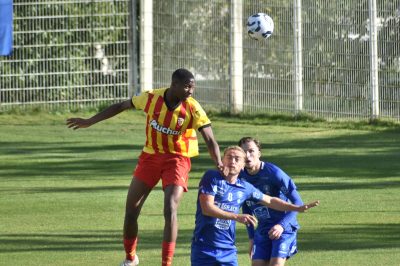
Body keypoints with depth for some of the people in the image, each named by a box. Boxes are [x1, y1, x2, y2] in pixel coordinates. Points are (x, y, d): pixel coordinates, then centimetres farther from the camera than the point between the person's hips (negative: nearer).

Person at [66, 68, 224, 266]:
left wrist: (219, 163, -41)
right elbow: (122, 106, 2)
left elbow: (210, 140, -22)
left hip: (177, 159, -3)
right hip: (150, 155, 3)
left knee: (170, 209, -22)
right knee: (131, 211, 5)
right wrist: (89, 122, 7)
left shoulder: (193, 109, -18)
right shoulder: (152, 98, -12)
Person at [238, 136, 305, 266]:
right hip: (262, 230, 6)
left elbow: (297, 202, -16)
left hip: (284, 228, -6)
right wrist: (251, 237, 12)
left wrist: (282, 225, -27)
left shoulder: (273, 172, -19)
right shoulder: (241, 177, -2)